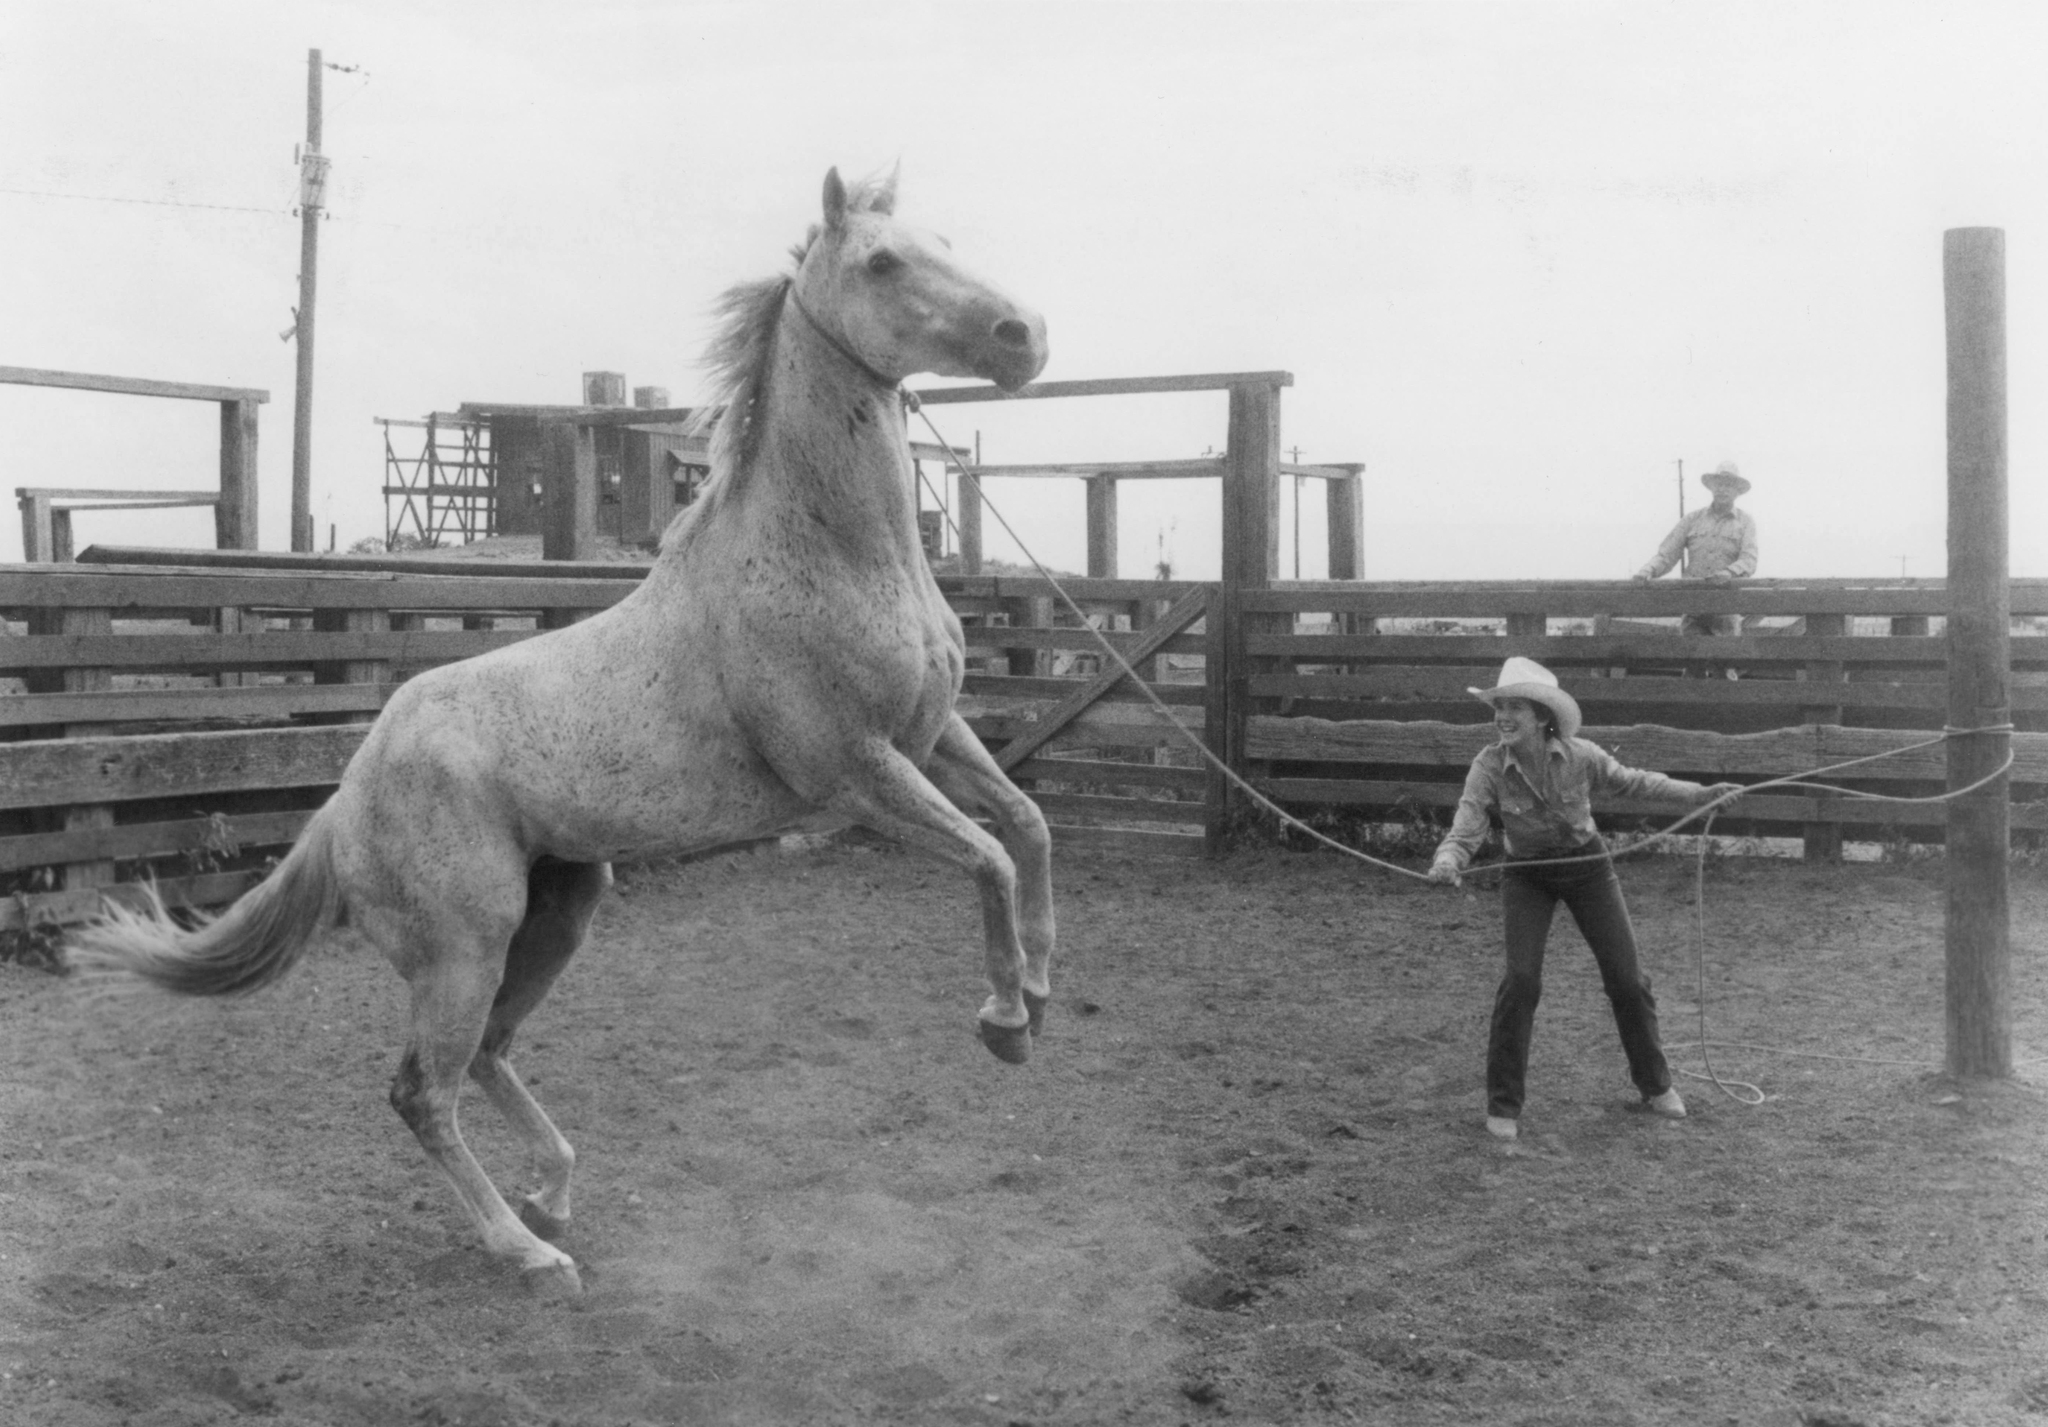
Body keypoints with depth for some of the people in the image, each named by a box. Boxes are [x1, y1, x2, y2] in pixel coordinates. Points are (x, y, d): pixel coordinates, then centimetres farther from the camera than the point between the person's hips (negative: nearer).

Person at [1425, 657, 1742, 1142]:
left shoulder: (1579, 756, -19)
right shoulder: (1490, 766, -23)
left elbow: (1629, 781, 0)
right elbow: (1466, 829, -29)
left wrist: (1696, 794, 0)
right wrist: (1447, 864, -51)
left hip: (1587, 865, 2)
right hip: (1527, 875, -2)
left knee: (1626, 977, 5)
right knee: (1521, 979, -18)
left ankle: (1655, 1084, 29)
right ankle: (1503, 1106, -4)